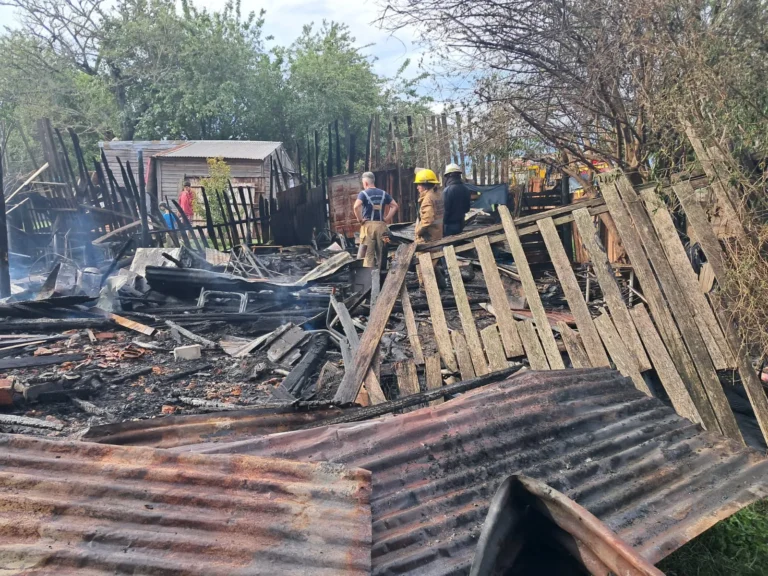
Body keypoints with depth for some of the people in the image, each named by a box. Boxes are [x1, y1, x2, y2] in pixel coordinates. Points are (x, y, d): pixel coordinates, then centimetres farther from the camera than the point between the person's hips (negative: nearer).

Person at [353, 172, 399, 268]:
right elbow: (395, 206, 11)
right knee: (380, 253, 11)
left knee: (368, 253, -3)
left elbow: (356, 206, -19)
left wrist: (360, 219, -8)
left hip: (368, 224, -4)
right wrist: (387, 218, 9)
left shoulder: (363, 193, -3)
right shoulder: (383, 193, 11)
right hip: (381, 225, 4)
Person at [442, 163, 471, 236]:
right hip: (460, 224, 7)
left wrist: (442, 224, -10)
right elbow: (467, 208, 15)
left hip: (449, 225, -7)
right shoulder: (466, 190, 7)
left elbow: (445, 210, -18)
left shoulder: (447, 190, -18)